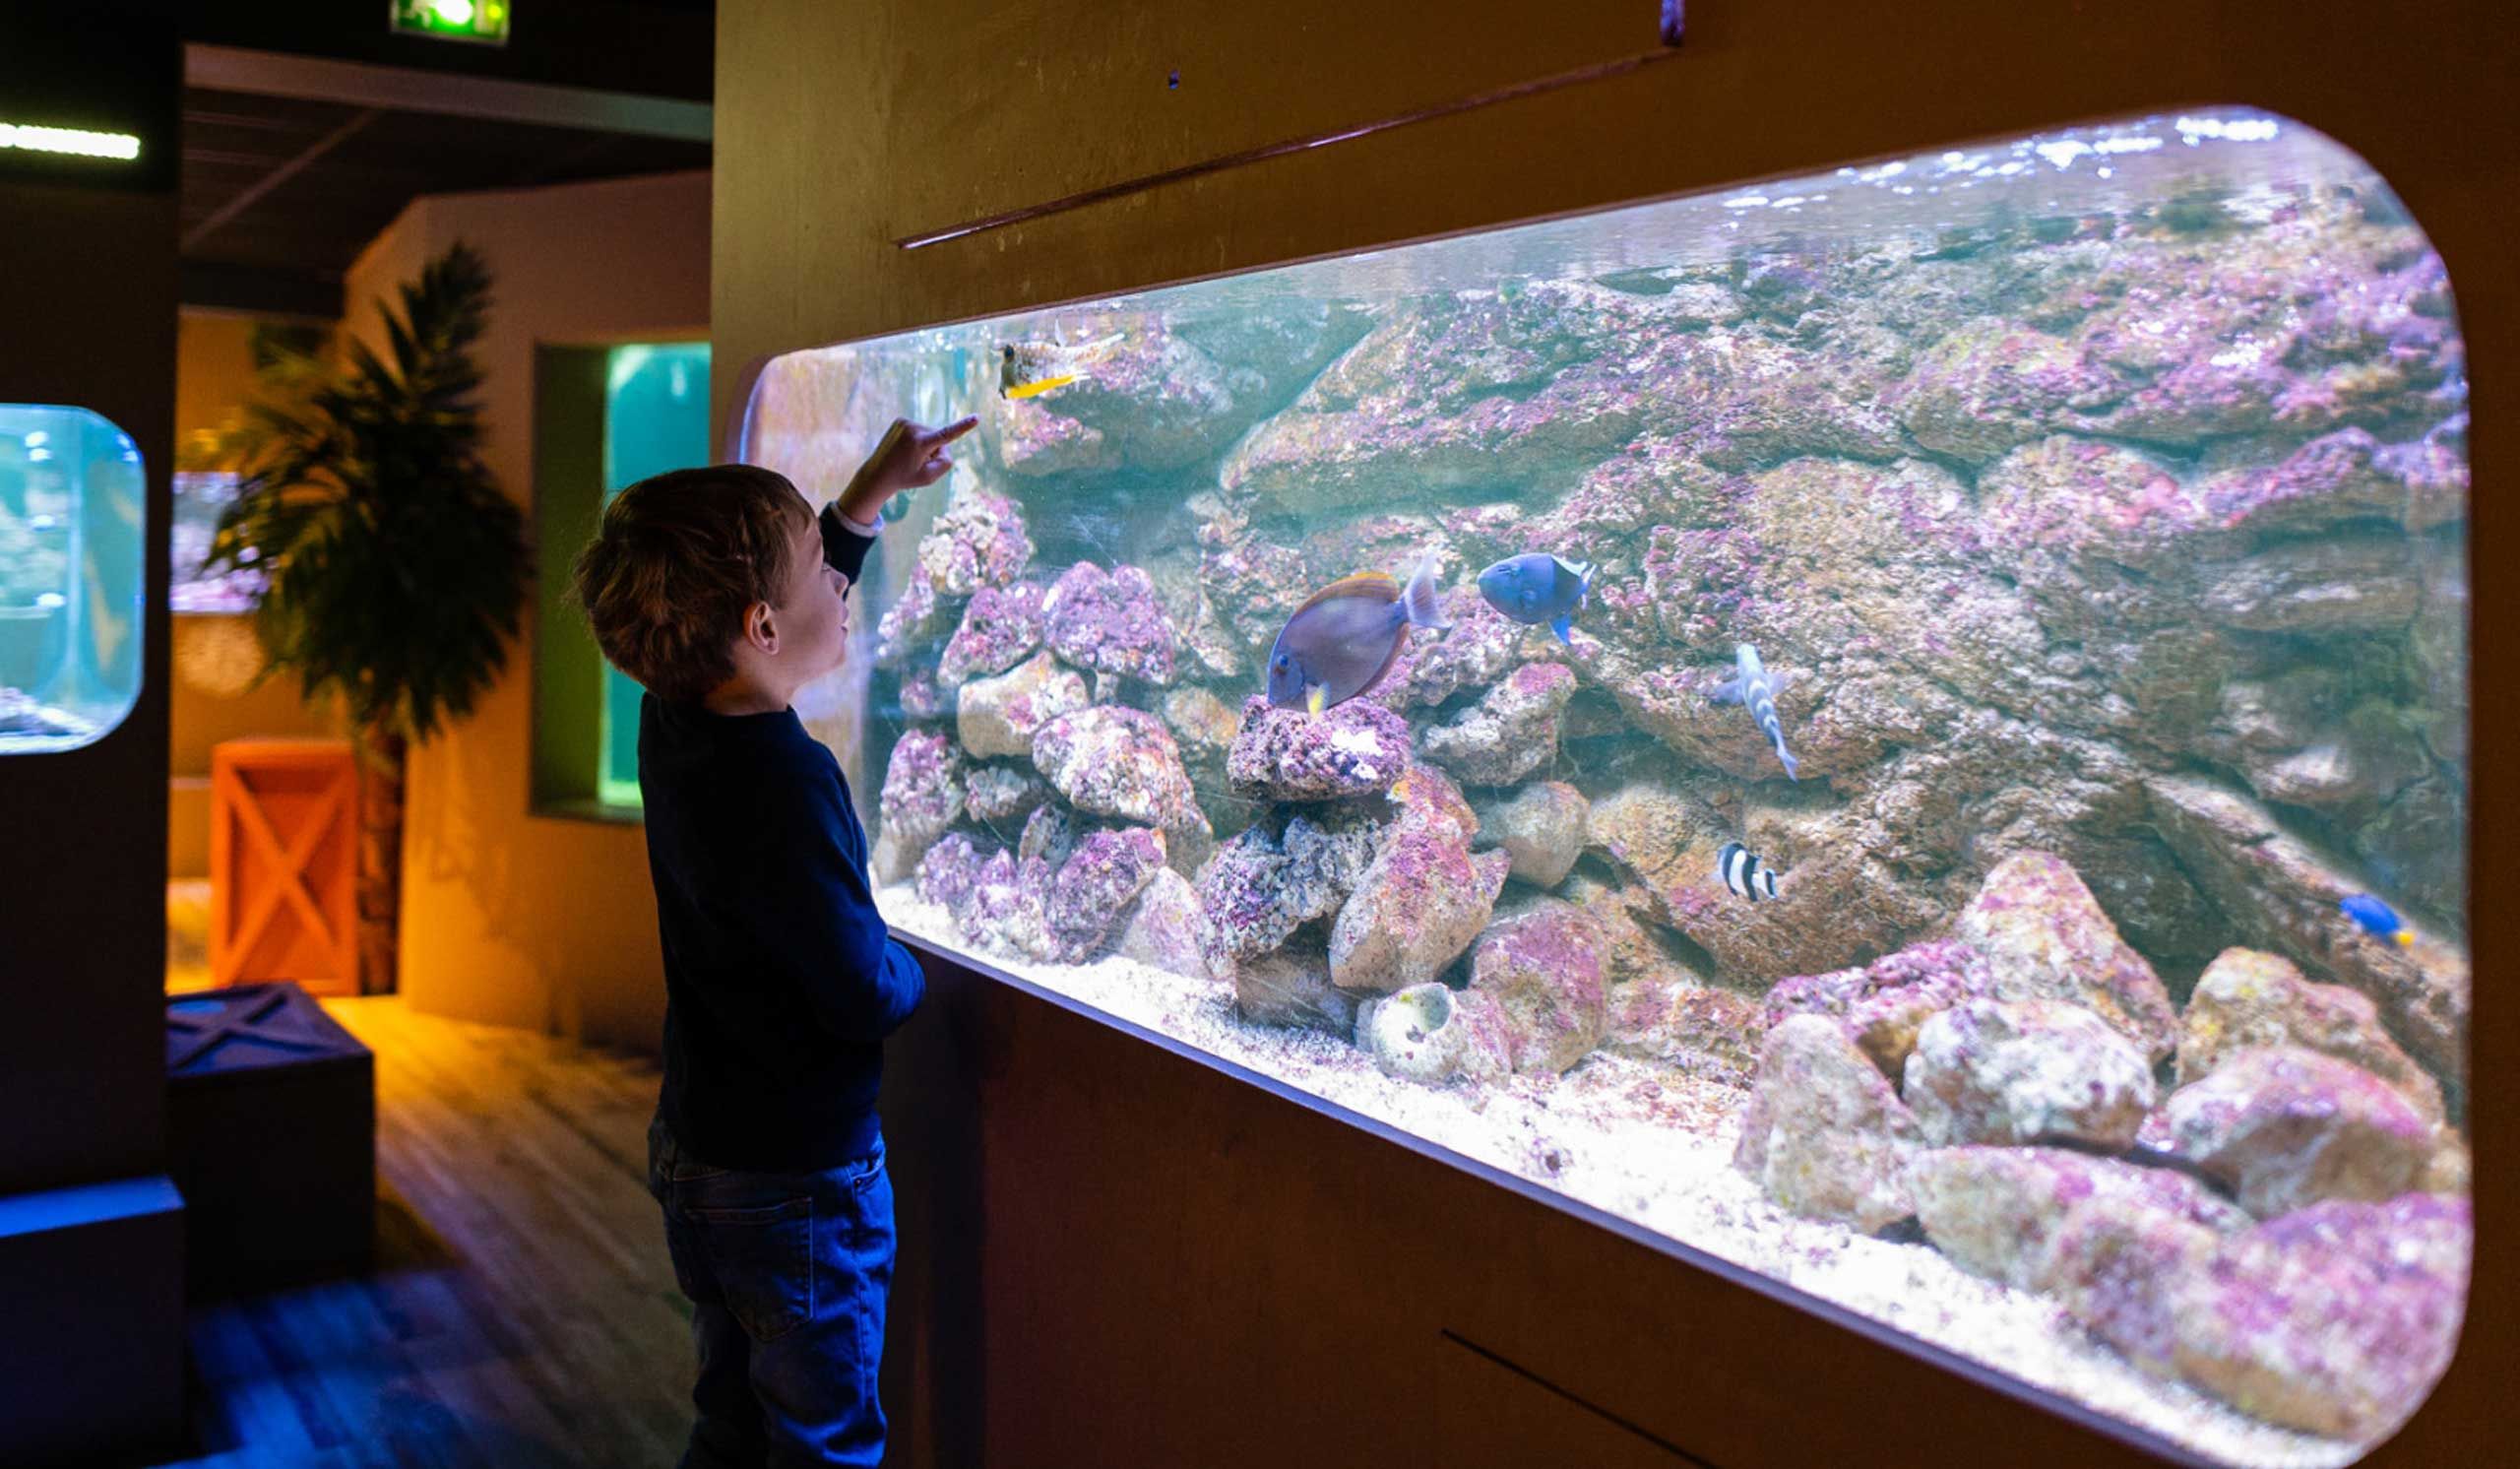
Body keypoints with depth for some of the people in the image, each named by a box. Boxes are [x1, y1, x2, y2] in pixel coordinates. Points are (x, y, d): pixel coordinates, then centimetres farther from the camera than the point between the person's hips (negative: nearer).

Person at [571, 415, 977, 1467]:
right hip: (797, 1177, -8)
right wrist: (913, 975, -1)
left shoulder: (675, 722, -4)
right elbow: (867, 997, -22)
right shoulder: (782, 781, -30)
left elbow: (805, 594, 17)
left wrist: (876, 490, 19)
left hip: (694, 1144, 8)